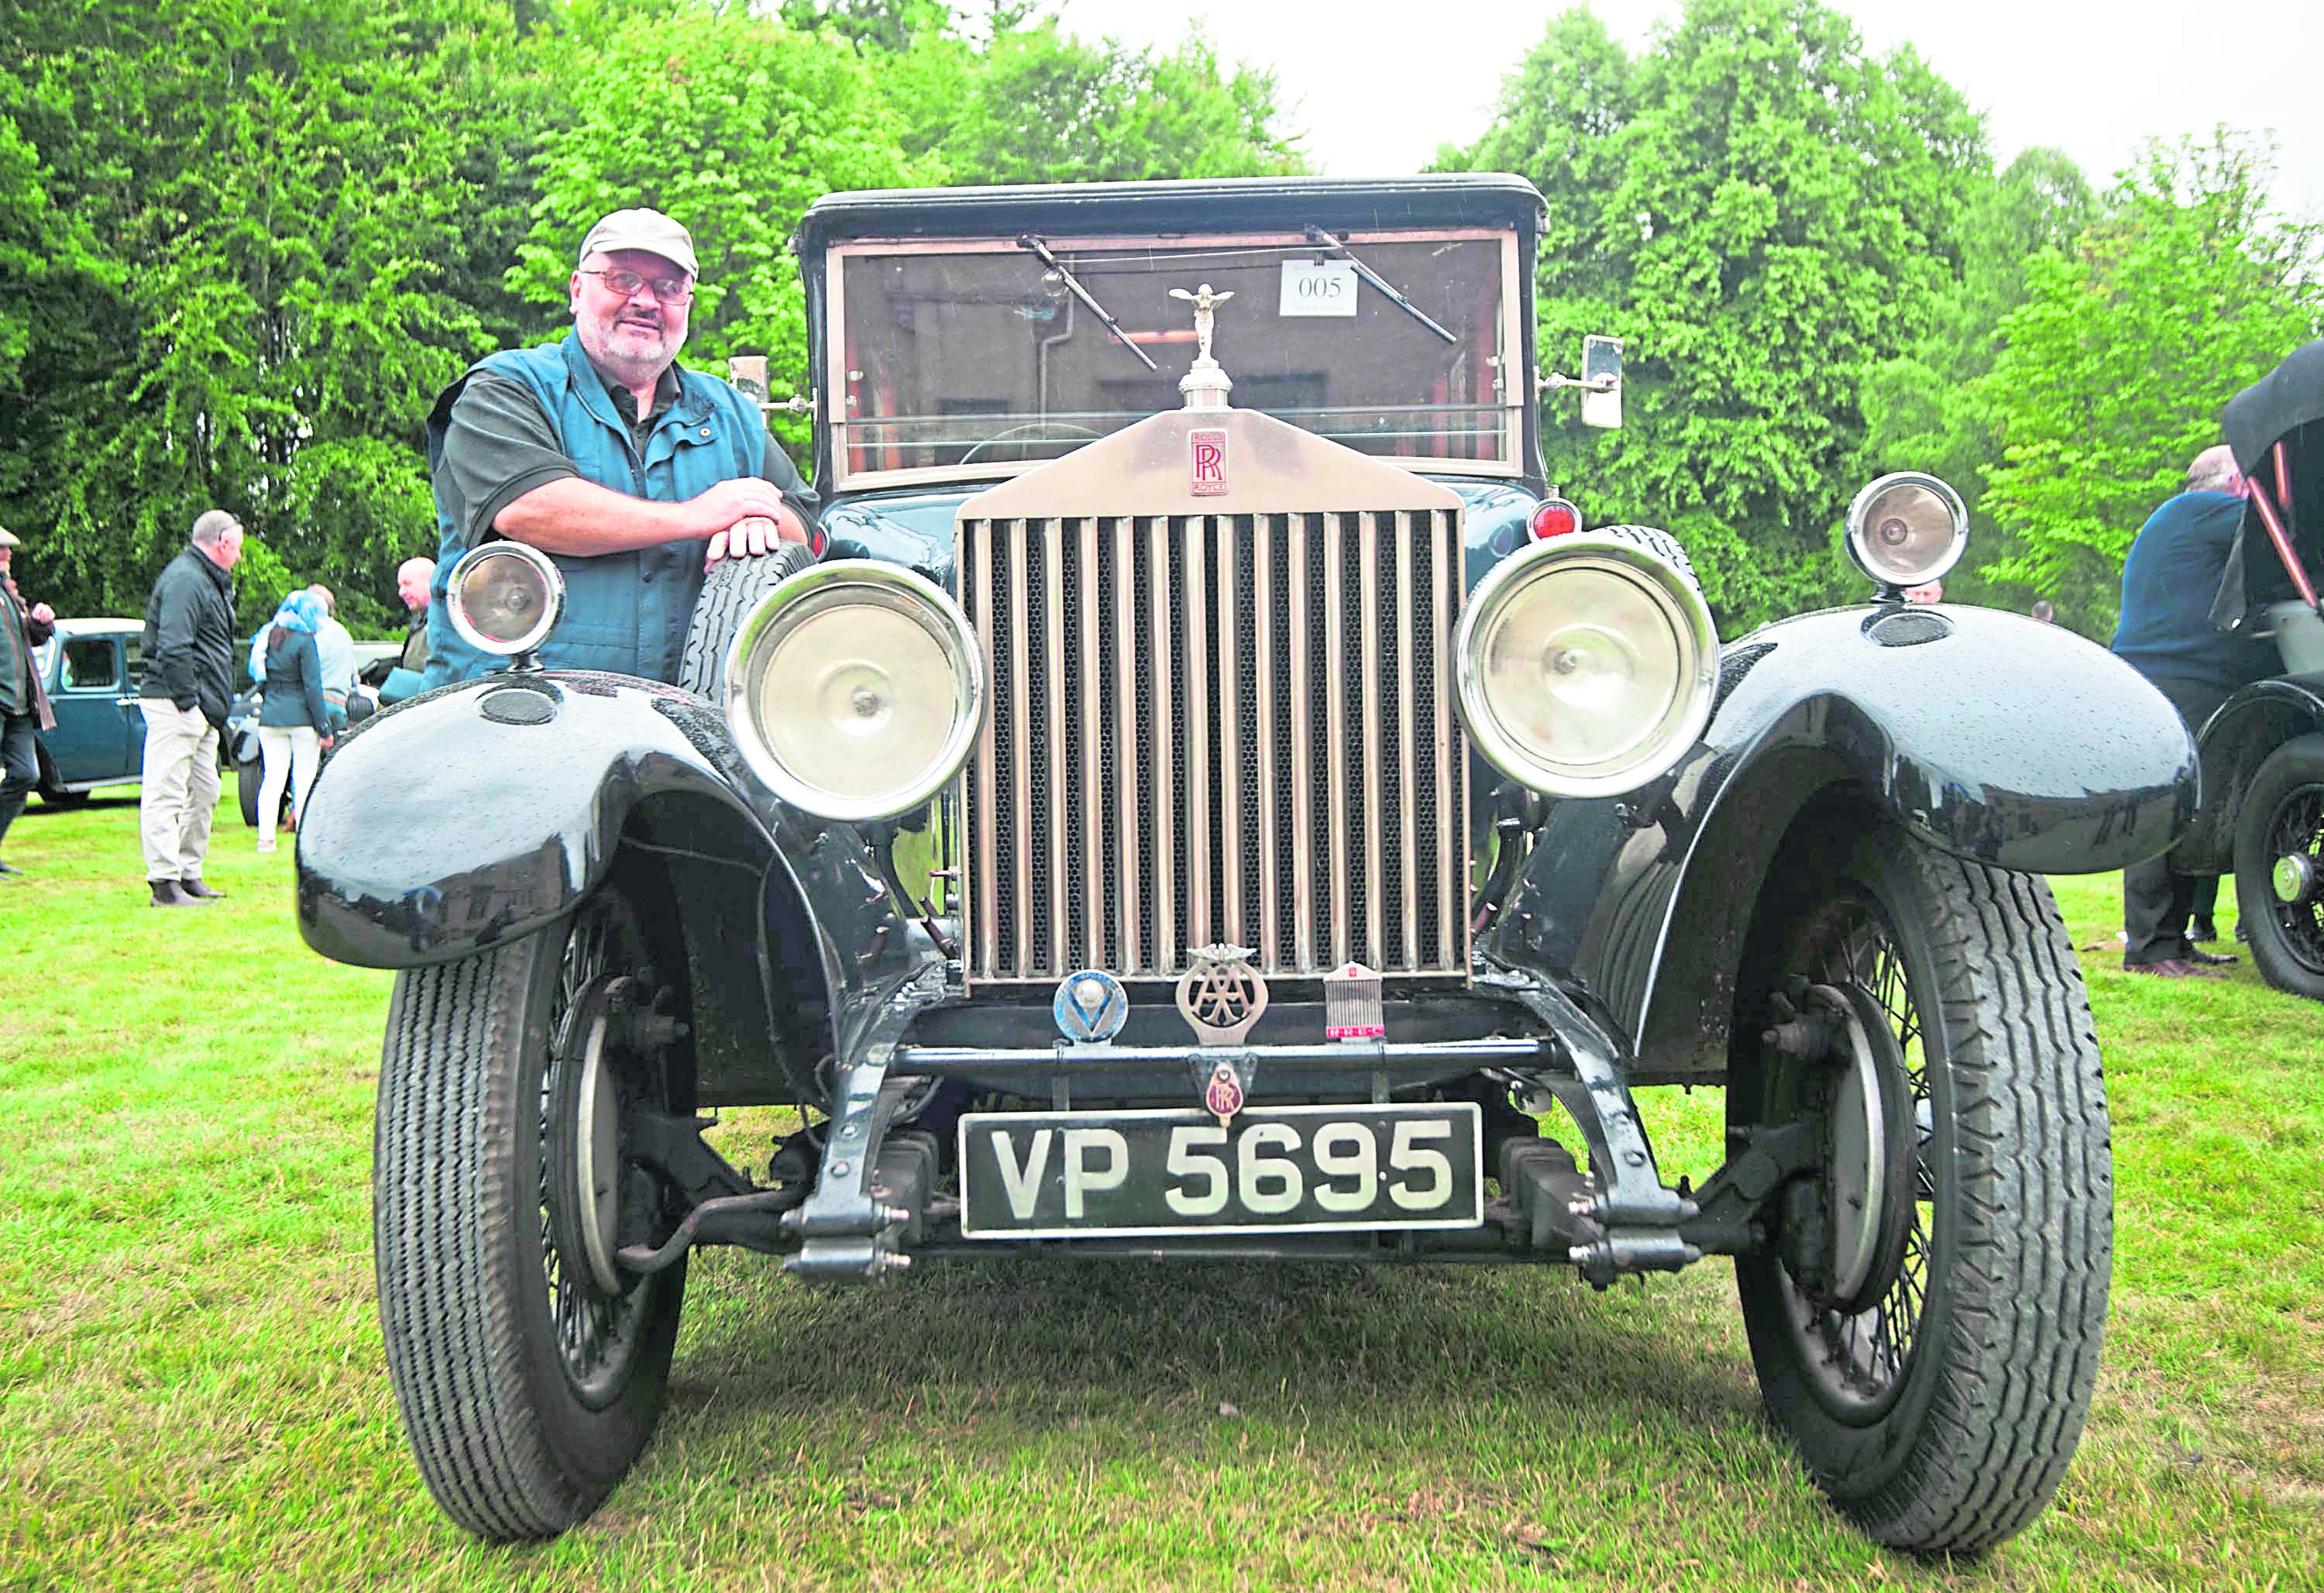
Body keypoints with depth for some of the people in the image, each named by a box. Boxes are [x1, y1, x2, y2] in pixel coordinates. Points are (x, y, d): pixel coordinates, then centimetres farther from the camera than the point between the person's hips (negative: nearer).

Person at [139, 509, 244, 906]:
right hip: (175, 705, -11)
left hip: (201, 709, 11)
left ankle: (189, 874, 23)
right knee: (166, 794, -8)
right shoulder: (185, 579, -13)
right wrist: (186, 701, -21)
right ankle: (164, 882, -7)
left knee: (204, 794, 15)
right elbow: (173, 647, -22)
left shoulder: (209, 581, 20)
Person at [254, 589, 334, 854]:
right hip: (302, 719, -5)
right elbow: (313, 687, -10)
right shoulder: (305, 641, -9)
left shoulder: (268, 637, 9)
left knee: (272, 778, 7)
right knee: (305, 780, 0)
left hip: (270, 717, 5)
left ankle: (266, 837, 4)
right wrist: (325, 728, -7)